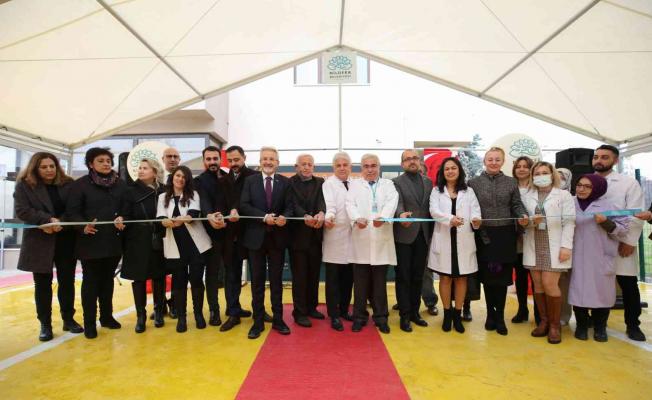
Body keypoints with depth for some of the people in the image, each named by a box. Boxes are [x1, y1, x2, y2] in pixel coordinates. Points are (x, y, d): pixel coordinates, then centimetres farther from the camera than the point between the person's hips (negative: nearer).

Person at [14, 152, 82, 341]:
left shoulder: (68, 184, 5)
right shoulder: (24, 185, 1)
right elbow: (21, 210, -10)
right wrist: (49, 220, -21)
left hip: (65, 241, 2)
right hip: (39, 242, -1)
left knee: (67, 282, 8)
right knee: (42, 284, 6)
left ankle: (68, 319, 21)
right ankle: (45, 324, 17)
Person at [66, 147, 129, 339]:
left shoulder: (121, 184, 7)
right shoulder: (81, 184, -3)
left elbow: (126, 208, 5)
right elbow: (72, 211, -7)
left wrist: (122, 219, -15)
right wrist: (83, 226, -24)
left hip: (114, 241, 3)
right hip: (90, 241, -3)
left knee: (107, 279, 15)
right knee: (91, 281, 4)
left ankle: (107, 316, 28)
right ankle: (89, 323, 14)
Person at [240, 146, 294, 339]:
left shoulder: (285, 182, 4)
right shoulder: (250, 181, 3)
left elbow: (289, 206, -2)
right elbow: (244, 205, -7)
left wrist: (284, 217, -24)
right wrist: (264, 217, -19)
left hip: (278, 237, 0)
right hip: (256, 237, 0)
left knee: (276, 280, 10)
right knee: (257, 280, 8)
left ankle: (278, 319, 22)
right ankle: (258, 321, 20)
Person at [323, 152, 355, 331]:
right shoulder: (328, 184, -2)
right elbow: (329, 204, -18)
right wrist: (328, 218, -36)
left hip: (352, 236, 5)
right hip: (334, 237, -4)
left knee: (348, 277, 12)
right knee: (333, 279, 2)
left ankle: (344, 309, 28)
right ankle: (334, 315, 12)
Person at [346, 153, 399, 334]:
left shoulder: (388, 184, 13)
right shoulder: (354, 185, 12)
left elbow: (392, 202, -6)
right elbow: (350, 204, -4)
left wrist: (382, 217, -26)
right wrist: (357, 218, -26)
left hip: (382, 239, 1)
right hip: (361, 239, 0)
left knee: (380, 281, 7)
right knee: (360, 281, 5)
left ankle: (381, 317, 20)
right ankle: (359, 317, 17)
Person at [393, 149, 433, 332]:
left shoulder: (428, 182, 12)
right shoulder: (397, 182, -2)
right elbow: (397, 203, -18)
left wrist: (431, 232, 6)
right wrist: (401, 214, -39)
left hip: (423, 235, 4)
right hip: (404, 235, -4)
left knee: (418, 276, 12)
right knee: (403, 277, 4)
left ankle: (414, 311, 25)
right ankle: (405, 315, 13)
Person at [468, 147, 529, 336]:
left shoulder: (511, 182, 7)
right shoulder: (474, 183, 2)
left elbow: (516, 204, 4)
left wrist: (523, 216, -14)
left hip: (505, 235, 1)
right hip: (484, 235, -1)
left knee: (502, 276, 5)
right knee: (487, 276, 6)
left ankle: (499, 316, 18)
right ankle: (491, 313, 22)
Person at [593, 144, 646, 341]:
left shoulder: (629, 183, 1)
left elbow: (636, 215, -5)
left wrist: (629, 241, -12)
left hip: (620, 243, -2)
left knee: (628, 285, 4)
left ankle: (632, 325, 21)